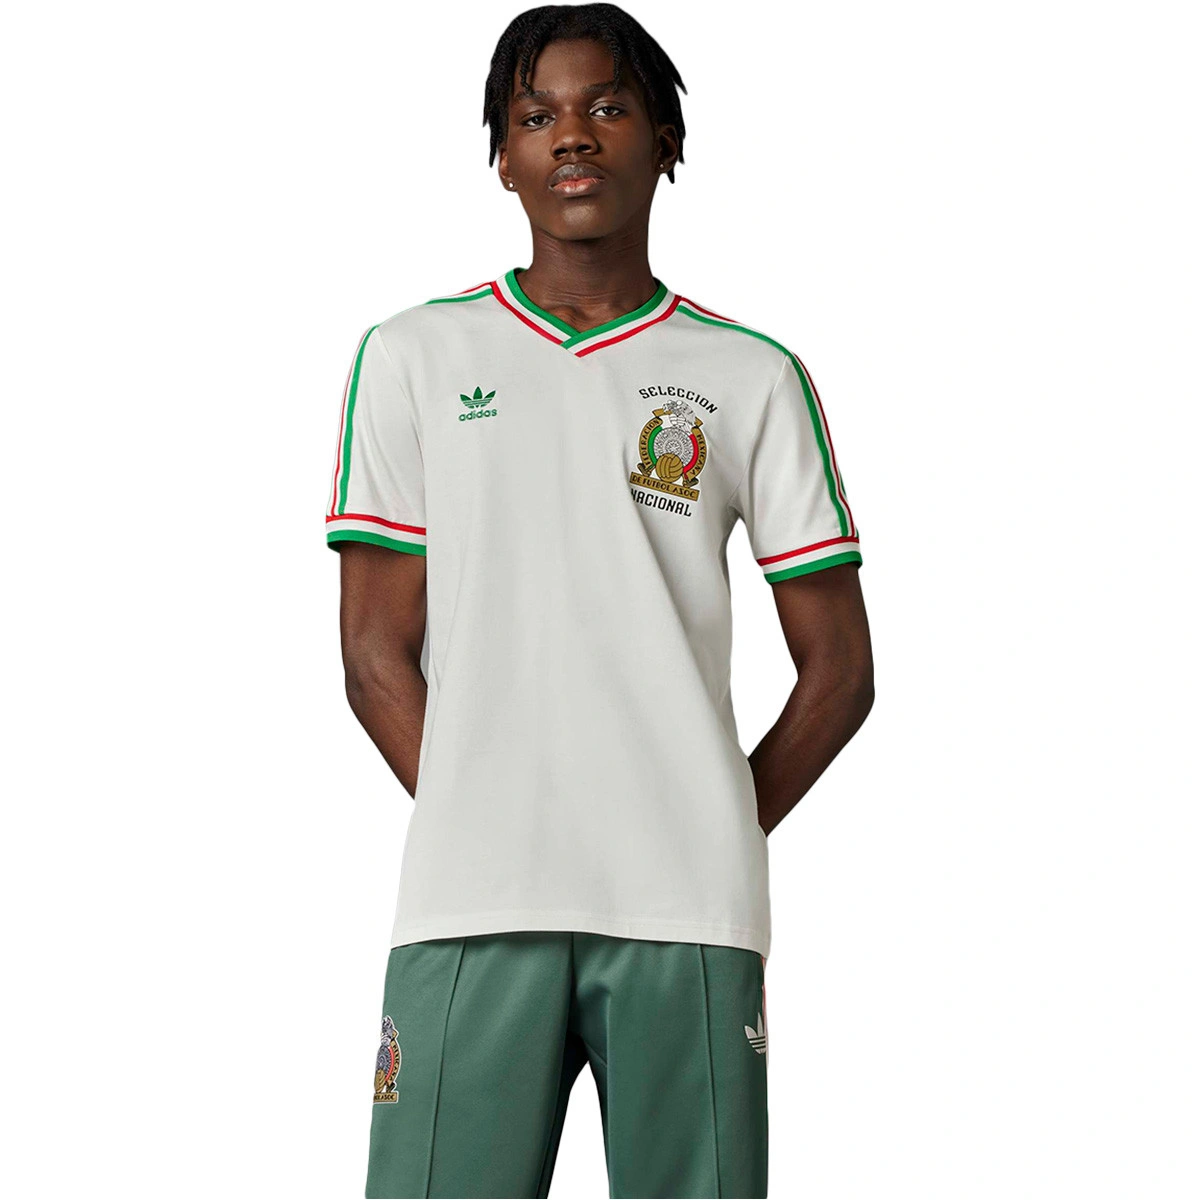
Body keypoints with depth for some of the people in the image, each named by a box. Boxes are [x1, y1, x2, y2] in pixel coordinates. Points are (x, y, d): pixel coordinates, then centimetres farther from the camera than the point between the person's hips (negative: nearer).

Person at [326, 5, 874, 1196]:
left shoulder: (753, 378, 10)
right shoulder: (413, 358, 11)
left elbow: (838, 670, 11)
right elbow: (376, 653, 7)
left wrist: (714, 841, 2)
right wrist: (485, 834, -3)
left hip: (689, 916, 0)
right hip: (473, 909, 0)